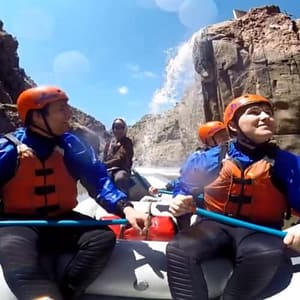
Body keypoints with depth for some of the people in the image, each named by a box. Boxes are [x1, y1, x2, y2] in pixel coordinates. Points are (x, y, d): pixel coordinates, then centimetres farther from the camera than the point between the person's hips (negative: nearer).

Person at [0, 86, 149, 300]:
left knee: (103, 237, -22)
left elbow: (98, 179, -6)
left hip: (61, 221, 3)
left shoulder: (71, 145, 1)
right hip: (18, 223, -2)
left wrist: (125, 207, -24)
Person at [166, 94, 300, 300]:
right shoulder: (209, 159, -1)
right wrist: (180, 202, -11)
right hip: (215, 225, 1)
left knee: (268, 254, -35)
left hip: (260, 231, 0)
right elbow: (184, 190, 12)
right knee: (179, 249, -28)